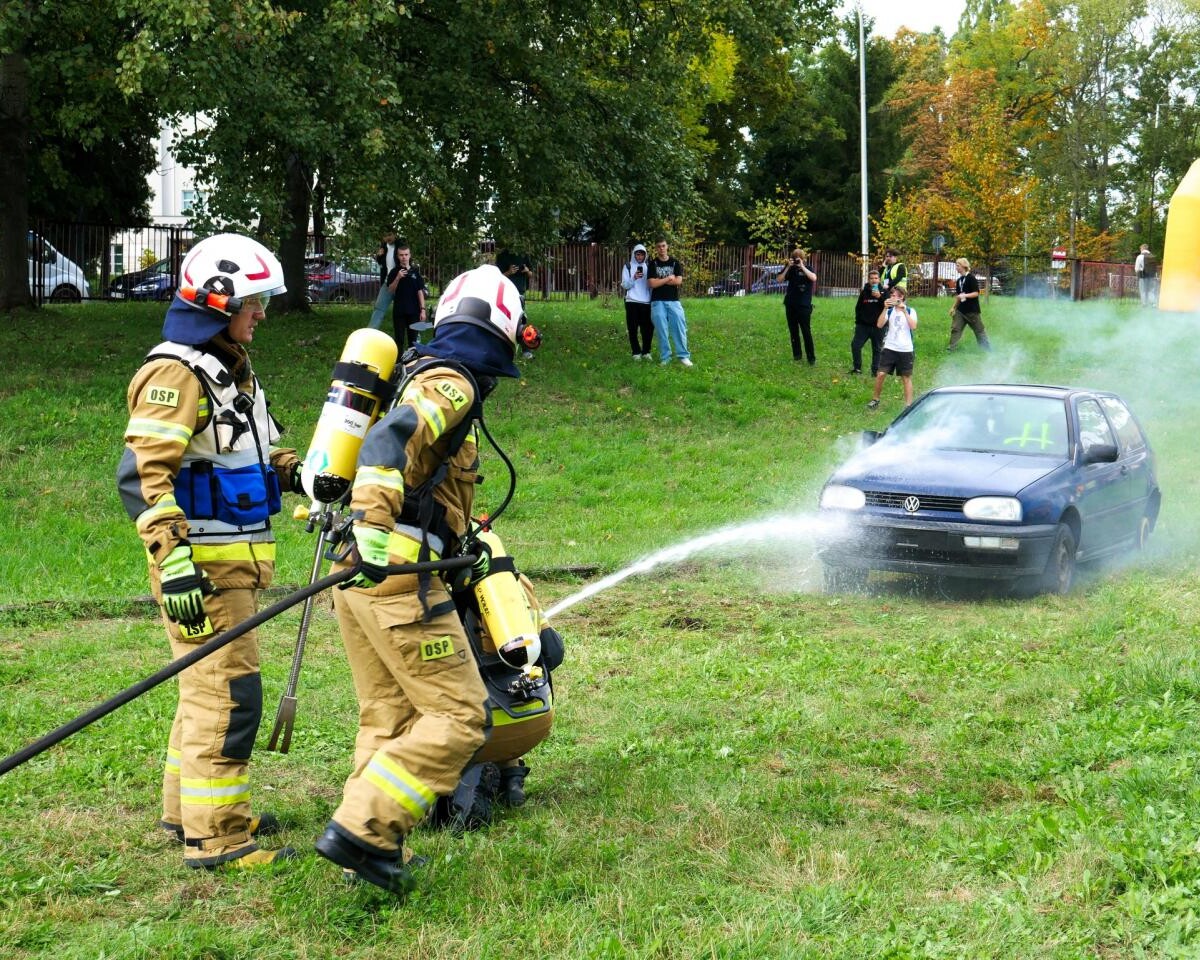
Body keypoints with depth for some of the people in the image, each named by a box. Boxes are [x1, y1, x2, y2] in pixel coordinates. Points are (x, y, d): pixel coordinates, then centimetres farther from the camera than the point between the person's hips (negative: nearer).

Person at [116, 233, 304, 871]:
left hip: (237, 560, 10)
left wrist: (297, 473, 10)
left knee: (211, 687, 19)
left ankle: (188, 808, 31)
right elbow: (143, 476, -22)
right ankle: (214, 836, -4)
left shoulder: (232, 371, 17)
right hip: (203, 565, -10)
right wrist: (174, 565, -29)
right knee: (228, 693, -10)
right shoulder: (175, 374, -15)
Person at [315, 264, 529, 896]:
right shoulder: (453, 385, -8)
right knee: (457, 714, -6)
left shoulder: (424, 375, 22)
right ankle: (360, 829, -12)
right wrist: (376, 528, -35)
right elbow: (389, 440, -26)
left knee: (388, 719, 14)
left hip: (363, 571, 10)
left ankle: (376, 850, 17)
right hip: (396, 571, -10)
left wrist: (460, 537, 42)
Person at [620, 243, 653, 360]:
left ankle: (646, 352, 13)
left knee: (648, 328, 0)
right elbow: (625, 285, -1)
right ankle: (636, 352, 9)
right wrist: (634, 278, -18)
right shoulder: (628, 267, 5)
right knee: (633, 329, -1)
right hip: (632, 302, -2)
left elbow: (652, 284, 16)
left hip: (646, 302, 2)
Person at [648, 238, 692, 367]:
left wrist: (660, 281, -6)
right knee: (662, 330, -1)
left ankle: (683, 356, 1)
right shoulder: (653, 264, 3)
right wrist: (669, 278, -5)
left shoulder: (675, 263, 7)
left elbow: (678, 281, -6)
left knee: (679, 328, -5)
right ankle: (665, 357, 5)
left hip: (674, 301, 1)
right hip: (658, 302, -1)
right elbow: (652, 284, -9)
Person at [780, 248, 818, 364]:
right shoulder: (790, 269, 7)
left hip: (804, 306, -4)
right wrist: (788, 267, -12)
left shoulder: (807, 268, -1)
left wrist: (802, 267, -20)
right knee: (793, 332, 9)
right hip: (790, 305, 4)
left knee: (806, 332, -6)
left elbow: (814, 278, -21)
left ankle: (811, 358, -3)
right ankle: (797, 355, 18)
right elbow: (780, 279, -3)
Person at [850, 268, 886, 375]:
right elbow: (858, 308, 15)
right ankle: (857, 367, 8)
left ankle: (875, 370, 12)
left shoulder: (883, 292, 0)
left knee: (877, 349, 3)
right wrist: (858, 320, 7)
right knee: (855, 345, -5)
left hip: (877, 326, -2)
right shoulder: (864, 292, 7)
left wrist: (880, 297, -24)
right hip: (863, 325, 2)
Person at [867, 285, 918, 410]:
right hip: (890, 348, 1)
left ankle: (908, 405, 9)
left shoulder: (910, 311, 1)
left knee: (906, 377, 5)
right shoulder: (889, 311, 5)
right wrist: (885, 308, -16)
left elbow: (913, 326, -15)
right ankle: (875, 399, 11)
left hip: (906, 349, -1)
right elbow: (879, 324, -9)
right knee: (880, 374, -6)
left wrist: (904, 311, -19)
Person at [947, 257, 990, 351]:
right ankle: (952, 348, -2)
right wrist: (954, 307, 15)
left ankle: (988, 348, 12)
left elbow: (976, 293, -16)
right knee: (955, 328, -2)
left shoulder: (971, 278, -12)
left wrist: (965, 295, -28)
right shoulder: (959, 280, 11)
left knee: (979, 330, 2)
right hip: (961, 310, 7)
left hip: (972, 310, -7)